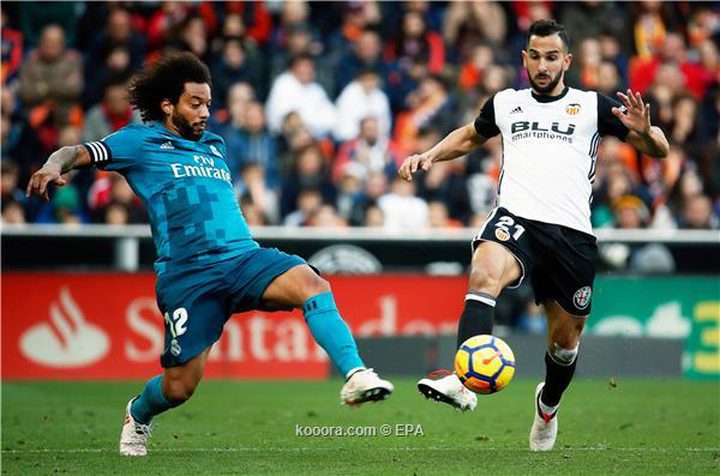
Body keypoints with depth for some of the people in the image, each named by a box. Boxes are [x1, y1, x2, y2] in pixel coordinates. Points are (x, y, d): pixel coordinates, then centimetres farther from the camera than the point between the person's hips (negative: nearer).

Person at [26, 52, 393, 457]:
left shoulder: (215, 147, 25)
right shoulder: (141, 141, 9)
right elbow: (77, 153, -1)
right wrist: (54, 167, -21)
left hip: (243, 256, 4)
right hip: (186, 272, -4)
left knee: (311, 284, -26)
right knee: (180, 386, -2)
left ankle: (355, 376, -37)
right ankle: (138, 416, 33)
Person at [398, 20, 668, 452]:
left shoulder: (592, 106, 11)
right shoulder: (506, 104, 18)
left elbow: (660, 150, 10)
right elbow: (470, 137, 39)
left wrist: (644, 131, -13)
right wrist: (429, 156, 22)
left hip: (571, 232, 0)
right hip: (516, 219, 0)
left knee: (566, 339, 9)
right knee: (485, 274, -34)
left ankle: (548, 406, 43)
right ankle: (464, 381, -51)